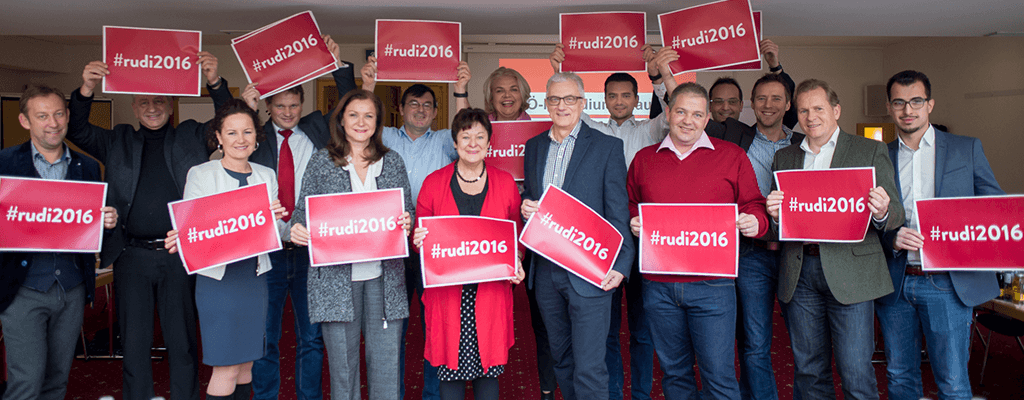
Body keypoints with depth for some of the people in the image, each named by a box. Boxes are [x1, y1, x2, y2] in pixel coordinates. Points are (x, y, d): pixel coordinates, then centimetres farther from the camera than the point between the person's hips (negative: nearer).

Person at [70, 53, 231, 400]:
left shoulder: (191, 137, 10)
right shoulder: (118, 142, 14)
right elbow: (77, 131, 6)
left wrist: (215, 83, -16)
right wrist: (86, 91, -11)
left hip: (180, 255, -1)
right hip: (131, 256, 2)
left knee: (182, 342, 7)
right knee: (134, 342, 9)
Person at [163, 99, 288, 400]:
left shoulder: (266, 176, 11)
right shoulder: (200, 174, -1)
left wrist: (275, 219, -12)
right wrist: (180, 241, -24)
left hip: (255, 278, 4)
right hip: (218, 278, -4)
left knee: (246, 364, 10)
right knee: (226, 369, -6)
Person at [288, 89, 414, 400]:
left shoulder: (393, 162, 10)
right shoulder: (322, 161, 6)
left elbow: (407, 211, 12)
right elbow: (303, 210, 7)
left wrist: (405, 223, -10)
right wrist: (297, 229, -15)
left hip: (384, 276, 1)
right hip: (336, 276, -1)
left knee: (386, 360, 2)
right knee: (342, 361, 6)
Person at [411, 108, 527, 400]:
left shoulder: (505, 183, 6)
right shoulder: (434, 183, 4)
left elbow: (516, 235, 12)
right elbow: (419, 237, 10)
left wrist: (517, 266, -5)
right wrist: (418, 240, -12)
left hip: (491, 292, 1)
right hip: (447, 291, 0)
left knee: (488, 367, 6)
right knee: (450, 367, 4)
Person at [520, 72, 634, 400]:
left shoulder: (608, 147, -3)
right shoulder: (534, 147, 13)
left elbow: (618, 212, -6)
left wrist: (620, 265, -16)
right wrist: (525, 208, -3)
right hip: (545, 271, 5)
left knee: (588, 369, -5)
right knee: (561, 358, 18)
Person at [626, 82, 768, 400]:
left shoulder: (732, 156, 5)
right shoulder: (644, 159, 11)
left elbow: (753, 205, 8)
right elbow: (630, 206, 19)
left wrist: (755, 222, -14)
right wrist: (633, 224, -2)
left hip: (711, 286, -2)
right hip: (658, 284, 3)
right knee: (674, 371, 15)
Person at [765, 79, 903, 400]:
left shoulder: (871, 151, 6)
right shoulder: (784, 158, 15)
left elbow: (894, 215, 1)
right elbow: (776, 226, 13)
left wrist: (882, 212, -22)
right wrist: (774, 214, -11)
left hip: (850, 272, -3)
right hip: (800, 273, 3)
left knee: (856, 374, -3)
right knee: (809, 372, 10)